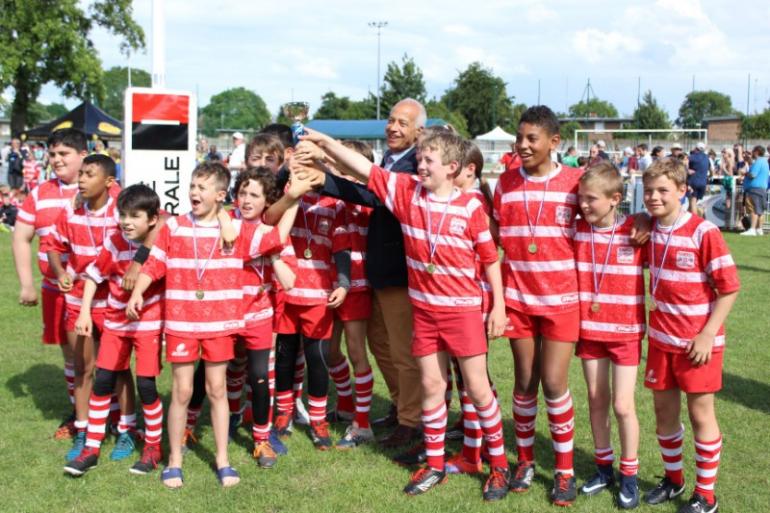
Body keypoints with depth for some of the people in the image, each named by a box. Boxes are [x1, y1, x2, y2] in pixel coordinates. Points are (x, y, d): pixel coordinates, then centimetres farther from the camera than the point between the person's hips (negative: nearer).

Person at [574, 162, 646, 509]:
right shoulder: (577, 230, -3)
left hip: (625, 331, -3)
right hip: (589, 328, 3)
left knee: (622, 405, -1)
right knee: (596, 399, 12)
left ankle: (629, 475, 16)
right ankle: (604, 467, 28)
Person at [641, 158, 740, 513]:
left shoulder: (703, 233, -17)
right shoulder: (648, 230, 0)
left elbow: (729, 288, -14)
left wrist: (708, 334, -17)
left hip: (698, 340, -5)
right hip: (661, 337, 5)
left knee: (701, 413, 5)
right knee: (664, 411, 14)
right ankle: (673, 478, 33)